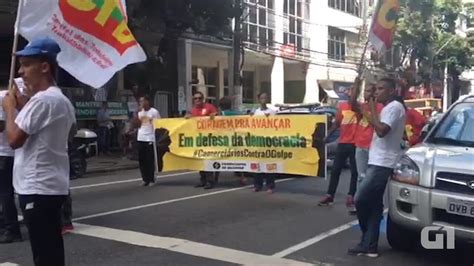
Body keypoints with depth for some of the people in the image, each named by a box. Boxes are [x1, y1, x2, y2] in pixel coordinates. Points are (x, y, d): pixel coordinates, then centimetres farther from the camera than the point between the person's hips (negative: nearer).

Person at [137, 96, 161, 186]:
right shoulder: (140, 112, 13)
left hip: (150, 138, -6)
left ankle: (151, 179, 7)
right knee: (141, 160, 6)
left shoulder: (154, 112, -4)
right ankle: (145, 179, 14)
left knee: (150, 160, -2)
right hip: (140, 138, 6)